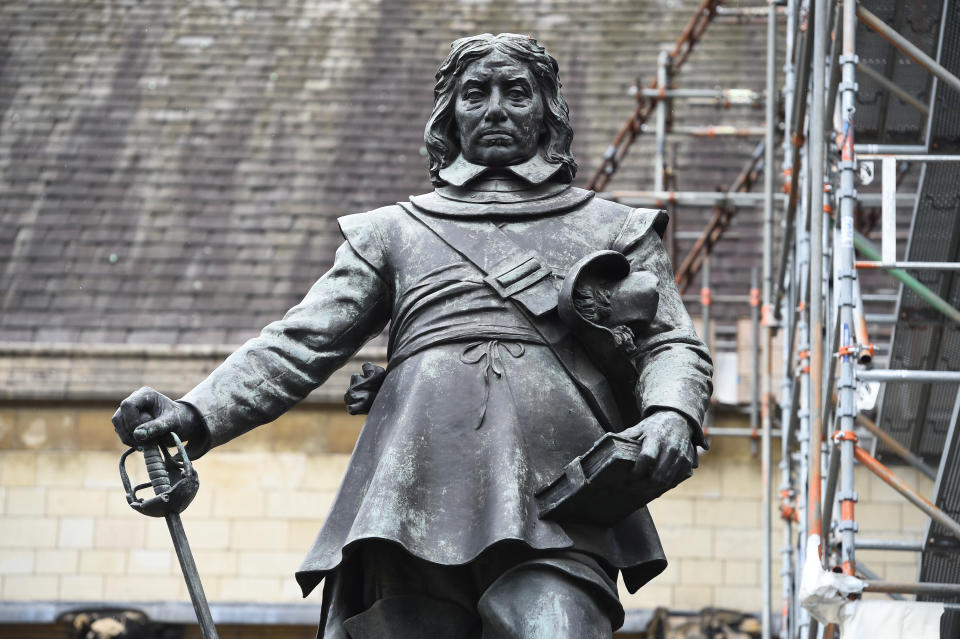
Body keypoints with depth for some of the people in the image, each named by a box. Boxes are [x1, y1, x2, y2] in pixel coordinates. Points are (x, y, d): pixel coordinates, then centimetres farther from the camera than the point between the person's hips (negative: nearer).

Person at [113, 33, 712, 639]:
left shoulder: (614, 228, 26)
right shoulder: (392, 231, 27)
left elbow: (674, 346, 17)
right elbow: (301, 341, 18)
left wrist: (671, 417, -8)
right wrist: (197, 415, 0)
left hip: (554, 505, -1)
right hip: (414, 493, 2)